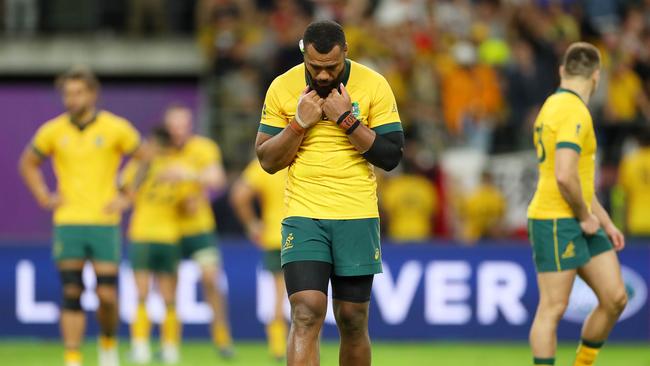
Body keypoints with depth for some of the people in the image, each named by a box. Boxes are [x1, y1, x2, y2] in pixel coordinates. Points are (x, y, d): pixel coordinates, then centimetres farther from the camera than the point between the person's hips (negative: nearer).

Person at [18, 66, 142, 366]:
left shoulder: (116, 128, -2)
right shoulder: (53, 131, 3)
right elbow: (28, 164, 19)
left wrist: (126, 198, 1)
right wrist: (43, 196, 6)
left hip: (104, 221, -1)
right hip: (67, 223, 1)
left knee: (107, 294, -4)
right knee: (71, 294, -4)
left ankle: (108, 341, 24)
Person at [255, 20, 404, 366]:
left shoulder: (373, 85, -3)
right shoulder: (282, 88, 0)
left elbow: (391, 156, -5)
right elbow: (268, 161, 2)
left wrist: (348, 120, -15)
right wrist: (299, 123, -12)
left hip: (357, 217, 1)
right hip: (302, 216, -1)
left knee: (352, 320, 6)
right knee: (306, 314, -15)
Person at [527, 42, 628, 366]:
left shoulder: (554, 105, 15)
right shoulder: (574, 112, -17)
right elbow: (564, 176, -27)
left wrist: (605, 222, 23)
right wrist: (585, 217, -13)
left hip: (580, 222, 10)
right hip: (555, 222, -10)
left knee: (615, 299, 7)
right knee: (552, 308, -6)